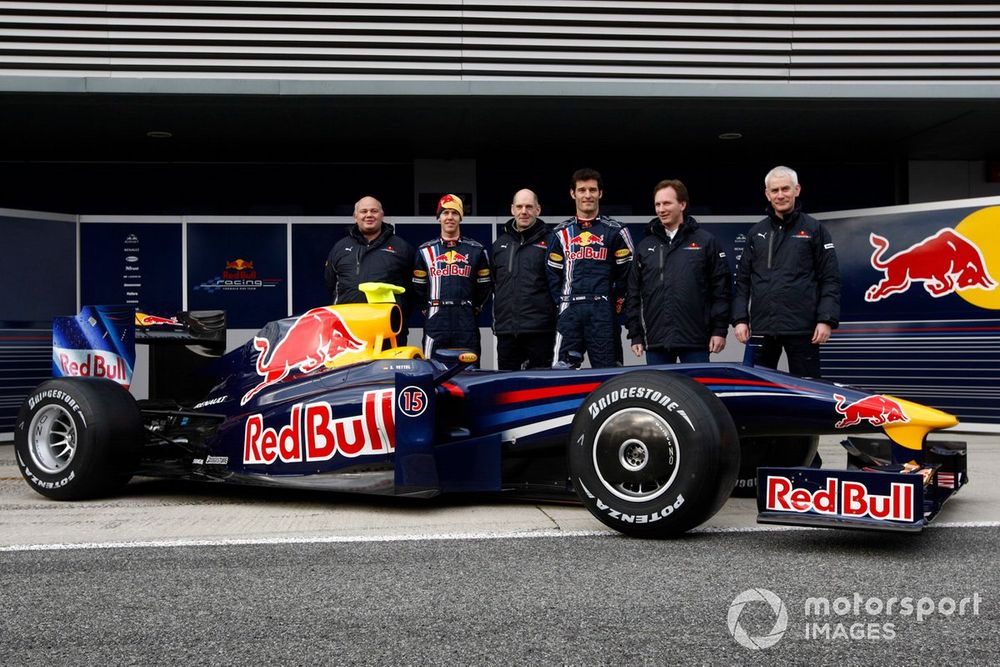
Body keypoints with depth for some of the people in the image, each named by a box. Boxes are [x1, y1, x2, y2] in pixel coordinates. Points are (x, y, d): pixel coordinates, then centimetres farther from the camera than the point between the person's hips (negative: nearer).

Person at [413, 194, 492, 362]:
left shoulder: (476, 250, 9)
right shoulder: (425, 251, 11)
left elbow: (485, 285, 12)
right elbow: (418, 287, 14)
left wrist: (475, 308, 8)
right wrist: (427, 310, 9)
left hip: (466, 324, 0)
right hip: (435, 323, 0)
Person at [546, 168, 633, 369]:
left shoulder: (615, 230, 5)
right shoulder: (561, 232, 12)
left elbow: (627, 271, 3)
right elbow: (552, 272, 12)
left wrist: (617, 301, -1)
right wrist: (562, 301, 3)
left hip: (603, 312, -2)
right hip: (570, 311, 2)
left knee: (606, 370, 0)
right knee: (562, 368, -2)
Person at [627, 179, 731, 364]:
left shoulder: (706, 241, 3)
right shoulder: (645, 246, 12)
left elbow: (721, 288, 1)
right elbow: (634, 294, 12)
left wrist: (720, 330, -4)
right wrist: (635, 335, 7)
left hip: (695, 342, -2)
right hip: (655, 342, 3)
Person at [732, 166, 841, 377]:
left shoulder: (813, 229, 3)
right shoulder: (756, 232, 13)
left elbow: (830, 279, 0)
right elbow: (743, 279, 14)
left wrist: (826, 320, -10)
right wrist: (740, 318, 4)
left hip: (802, 328, -3)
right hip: (762, 328, 3)